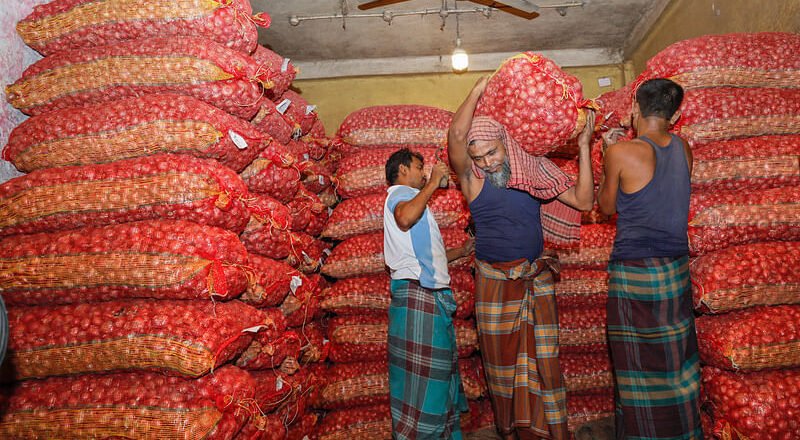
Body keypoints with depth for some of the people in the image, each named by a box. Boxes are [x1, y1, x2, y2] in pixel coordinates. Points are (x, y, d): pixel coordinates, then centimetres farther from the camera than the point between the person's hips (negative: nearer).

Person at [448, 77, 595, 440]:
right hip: (495, 283, -2)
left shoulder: (535, 170, 0)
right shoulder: (471, 177, -8)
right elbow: (456, 135, -27)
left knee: (543, 361, 6)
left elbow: (584, 201, -2)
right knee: (502, 361, 9)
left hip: (537, 280, 2)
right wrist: (479, 89, -19)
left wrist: (583, 148, -7)